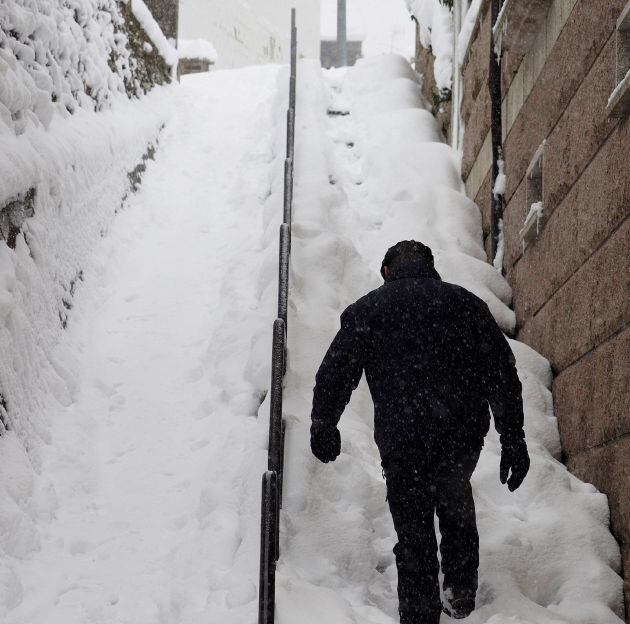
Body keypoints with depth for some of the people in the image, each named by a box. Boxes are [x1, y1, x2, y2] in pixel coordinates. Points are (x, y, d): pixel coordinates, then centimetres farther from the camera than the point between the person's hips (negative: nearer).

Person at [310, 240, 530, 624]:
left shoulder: (367, 310, 5)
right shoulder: (465, 302, 7)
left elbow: (335, 374, 5)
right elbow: (503, 375, 3)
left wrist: (323, 428, 20)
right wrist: (513, 440, 6)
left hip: (402, 444, -2)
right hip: (465, 437, 2)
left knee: (415, 535, 10)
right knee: (455, 497, 31)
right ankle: (461, 589, 30)